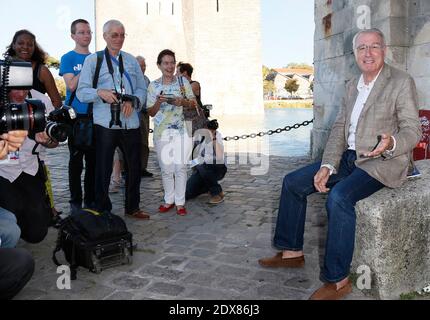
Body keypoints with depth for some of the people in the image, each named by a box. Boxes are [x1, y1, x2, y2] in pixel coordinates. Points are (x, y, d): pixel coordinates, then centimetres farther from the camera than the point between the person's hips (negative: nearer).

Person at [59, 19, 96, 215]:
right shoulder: (68, 58, 1)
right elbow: (71, 85, -13)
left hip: (95, 116, 4)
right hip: (76, 116, -4)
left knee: (93, 160, 7)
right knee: (76, 161, 2)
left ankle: (91, 199, 17)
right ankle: (75, 202, 11)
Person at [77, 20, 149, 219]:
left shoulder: (131, 60, 16)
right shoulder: (92, 60, 5)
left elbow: (142, 88, 13)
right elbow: (81, 92, -1)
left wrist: (133, 101, -8)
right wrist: (100, 92, -21)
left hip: (131, 123, 4)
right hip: (105, 125, -4)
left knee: (134, 167, 10)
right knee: (103, 169, 2)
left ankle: (132, 208, 26)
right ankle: (102, 211, 16)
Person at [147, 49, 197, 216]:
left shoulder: (183, 81, 5)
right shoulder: (153, 86, 6)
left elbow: (194, 103, 5)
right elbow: (151, 112, 6)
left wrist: (182, 102, -15)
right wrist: (159, 102, -14)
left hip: (181, 130, -1)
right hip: (161, 132, 2)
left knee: (180, 167, -3)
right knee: (166, 168, 7)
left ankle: (180, 202, 7)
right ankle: (169, 200, 20)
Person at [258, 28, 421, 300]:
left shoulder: (402, 82, -7)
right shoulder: (352, 85, 13)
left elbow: (413, 130, -10)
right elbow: (339, 128, 9)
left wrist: (391, 143, -33)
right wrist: (328, 166, -4)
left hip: (382, 163, -7)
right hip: (349, 157, 8)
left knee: (339, 196, -34)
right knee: (292, 183, 2)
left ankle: (337, 280, -21)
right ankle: (292, 252, 13)